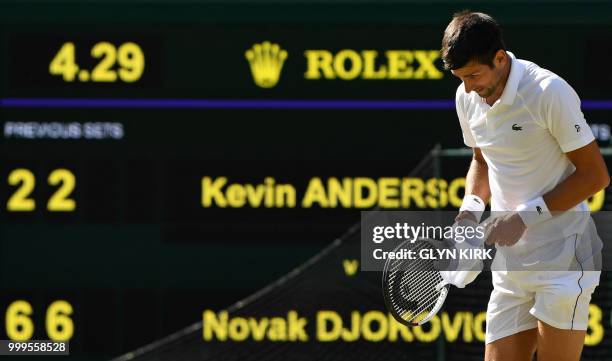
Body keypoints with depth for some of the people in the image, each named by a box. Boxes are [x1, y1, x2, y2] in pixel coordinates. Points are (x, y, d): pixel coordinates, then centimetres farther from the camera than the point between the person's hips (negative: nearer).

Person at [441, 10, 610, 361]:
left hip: (563, 254, -7)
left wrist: (526, 216, -16)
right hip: (511, 263, 7)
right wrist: (472, 206, 4)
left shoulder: (549, 92, -16)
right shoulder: (467, 98, 6)